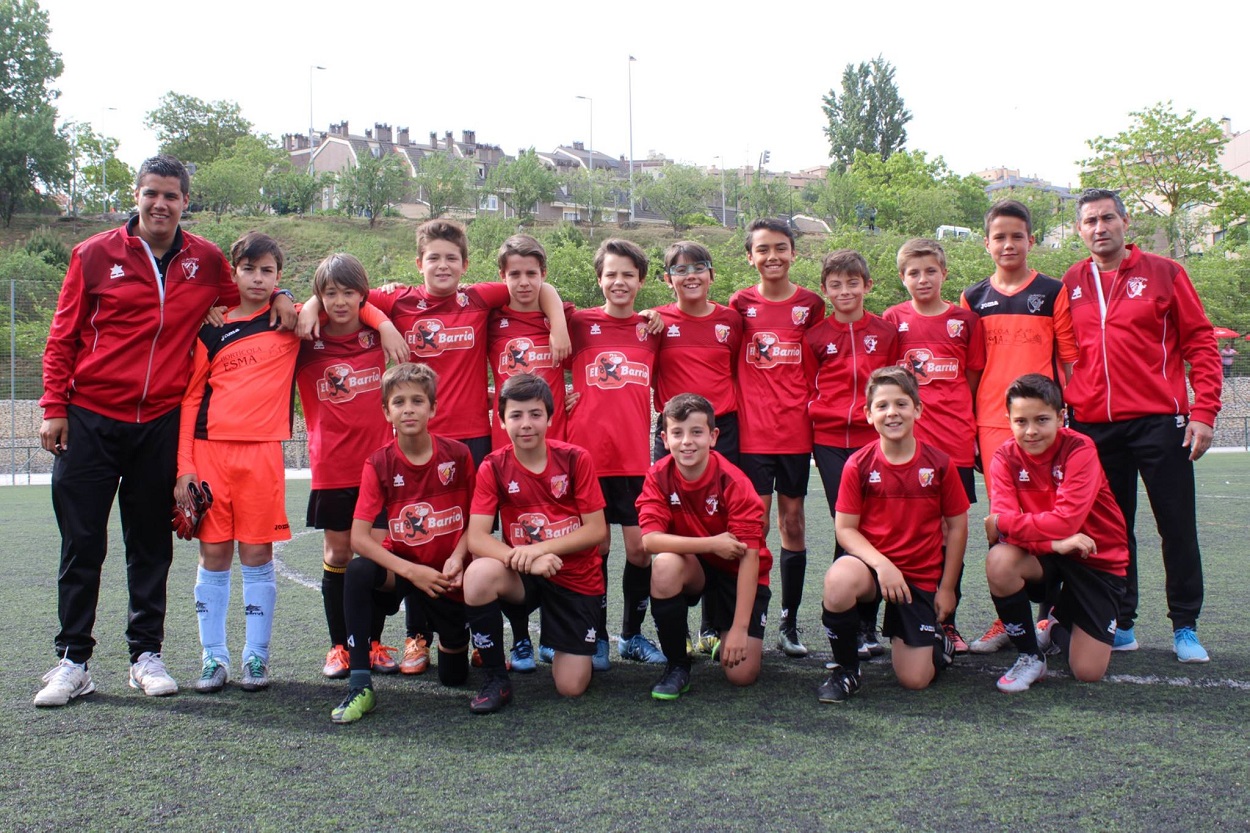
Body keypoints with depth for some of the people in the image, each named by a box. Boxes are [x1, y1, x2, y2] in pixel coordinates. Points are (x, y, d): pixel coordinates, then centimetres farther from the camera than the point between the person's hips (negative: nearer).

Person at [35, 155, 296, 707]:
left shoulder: (207, 262, 5)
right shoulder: (95, 255, 2)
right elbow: (62, 338, 4)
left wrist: (278, 298, 0)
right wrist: (54, 408, -3)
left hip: (161, 423, 1)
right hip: (90, 419, -1)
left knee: (151, 546, 8)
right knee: (82, 546, 2)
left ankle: (146, 654, 19)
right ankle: (73, 661, 11)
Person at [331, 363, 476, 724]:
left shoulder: (457, 455, -9)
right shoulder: (379, 464, -11)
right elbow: (358, 537, -18)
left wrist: (457, 558, -18)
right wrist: (412, 572, -27)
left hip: (447, 575, 1)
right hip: (400, 566, 0)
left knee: (454, 677, 2)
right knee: (358, 571, -35)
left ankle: (452, 639, 41)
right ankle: (360, 686, -28)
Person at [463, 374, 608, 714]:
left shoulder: (576, 459, -10)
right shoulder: (493, 467, -8)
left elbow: (596, 530, -10)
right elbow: (476, 538, -15)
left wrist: (539, 549, -23)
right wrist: (524, 559, -33)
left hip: (577, 579, -1)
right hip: (523, 576, 1)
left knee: (572, 687, -10)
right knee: (479, 574, -34)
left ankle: (568, 645, 29)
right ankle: (496, 678, -13)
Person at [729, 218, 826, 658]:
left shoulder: (811, 304, 4)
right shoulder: (740, 304, 2)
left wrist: (813, 406, -1)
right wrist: (735, 403, -3)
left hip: (795, 429, 1)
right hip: (752, 431, -1)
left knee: (793, 522, 6)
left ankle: (789, 623, 14)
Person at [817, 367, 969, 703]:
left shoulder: (939, 464, -5)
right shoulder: (858, 464, -8)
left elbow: (957, 527, 2)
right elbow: (845, 528, -7)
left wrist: (946, 588, 1)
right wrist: (882, 564, -22)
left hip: (922, 577, 1)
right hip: (871, 564, 0)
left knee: (915, 679, -7)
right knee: (839, 579, -39)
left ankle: (938, 643, 32)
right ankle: (845, 669, -12)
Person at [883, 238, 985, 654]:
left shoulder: (965, 320, 7)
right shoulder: (893, 319, 5)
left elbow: (973, 381, 12)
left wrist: (969, 427, 4)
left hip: (955, 443, 1)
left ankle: (948, 621, 13)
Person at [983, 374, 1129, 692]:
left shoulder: (1080, 449, -20)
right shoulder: (1006, 457, -10)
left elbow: (1066, 521, -30)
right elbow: (1003, 521, -22)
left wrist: (1000, 522, -25)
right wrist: (1052, 540, -34)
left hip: (1097, 558, -2)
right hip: (1042, 555, 2)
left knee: (1089, 672, -11)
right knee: (999, 562, -34)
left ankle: (1060, 621, 28)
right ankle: (1030, 657, -8)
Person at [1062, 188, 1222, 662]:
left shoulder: (1164, 273, 1)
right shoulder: (1071, 284, 8)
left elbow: (1200, 343, 0)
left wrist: (1203, 412, -8)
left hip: (1159, 421, -2)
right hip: (1094, 427, 2)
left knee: (1177, 526, 2)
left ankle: (1185, 627, 12)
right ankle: (1122, 623, 17)